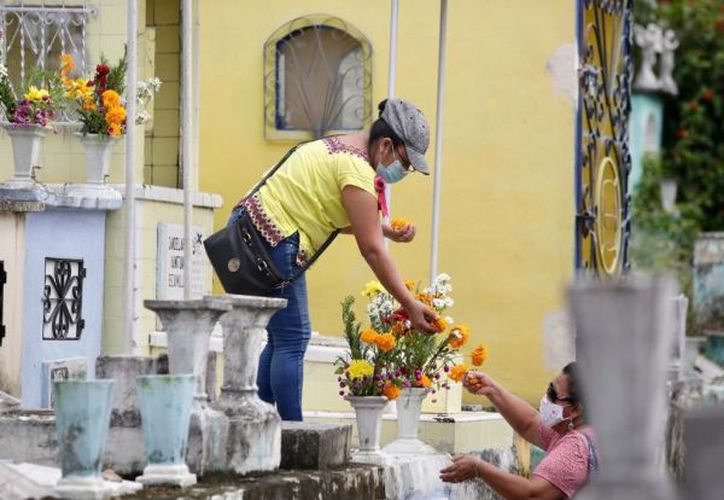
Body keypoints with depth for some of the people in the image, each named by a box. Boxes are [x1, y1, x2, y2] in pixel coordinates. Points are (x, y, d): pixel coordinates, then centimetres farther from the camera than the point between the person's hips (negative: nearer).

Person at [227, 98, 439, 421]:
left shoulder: (341, 148, 17)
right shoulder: (358, 169, -14)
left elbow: (339, 220, 27)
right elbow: (372, 250, -16)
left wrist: (386, 232, 14)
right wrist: (410, 304, -14)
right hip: (273, 242, -11)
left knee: (282, 337, 11)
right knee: (293, 339, -10)